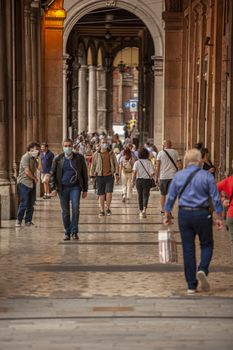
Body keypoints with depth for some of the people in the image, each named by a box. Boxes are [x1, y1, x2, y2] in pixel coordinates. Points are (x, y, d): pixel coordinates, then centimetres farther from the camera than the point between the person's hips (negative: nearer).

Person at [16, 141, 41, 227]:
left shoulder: (34, 158, 15)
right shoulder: (26, 157, -13)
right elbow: (27, 171, -19)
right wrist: (35, 178, -8)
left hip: (32, 183, 8)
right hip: (24, 183, -8)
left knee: (31, 203, 7)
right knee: (24, 203, -7)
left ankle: (28, 221, 15)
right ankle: (19, 220, 3)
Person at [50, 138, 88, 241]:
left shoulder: (79, 158, 2)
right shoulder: (58, 159, 3)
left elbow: (84, 174, 7)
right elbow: (52, 174, 7)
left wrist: (85, 189, 5)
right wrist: (53, 188, -2)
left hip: (75, 187, -1)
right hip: (63, 188, 1)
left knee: (75, 208, -12)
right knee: (65, 211, 5)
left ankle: (74, 232, -4)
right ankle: (67, 232, 15)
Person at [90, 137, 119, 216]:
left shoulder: (111, 153, 6)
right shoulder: (96, 154, 4)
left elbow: (116, 164, 8)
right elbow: (93, 165, 9)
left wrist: (117, 174, 1)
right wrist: (92, 176, 6)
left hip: (109, 176, 0)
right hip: (100, 176, 0)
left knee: (109, 192, -10)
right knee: (101, 194, 3)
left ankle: (108, 208, 9)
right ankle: (102, 210, 12)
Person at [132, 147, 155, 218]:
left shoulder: (137, 162, -3)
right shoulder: (149, 162, -3)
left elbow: (134, 172, -13)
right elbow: (152, 173, -11)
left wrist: (133, 180, -5)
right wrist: (150, 176, 10)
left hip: (139, 180, 1)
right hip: (147, 180, -1)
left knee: (140, 196, 14)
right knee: (146, 195, 2)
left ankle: (141, 211, 21)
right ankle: (144, 209, -21)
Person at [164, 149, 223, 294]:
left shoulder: (178, 176, 3)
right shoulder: (207, 176, -5)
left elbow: (171, 197, 6)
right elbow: (216, 198, -5)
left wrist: (168, 215, 16)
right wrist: (219, 218, 2)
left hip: (184, 214, 3)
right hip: (202, 214, -3)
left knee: (188, 249, 7)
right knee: (207, 245, 14)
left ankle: (191, 285, 8)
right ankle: (202, 269, -14)